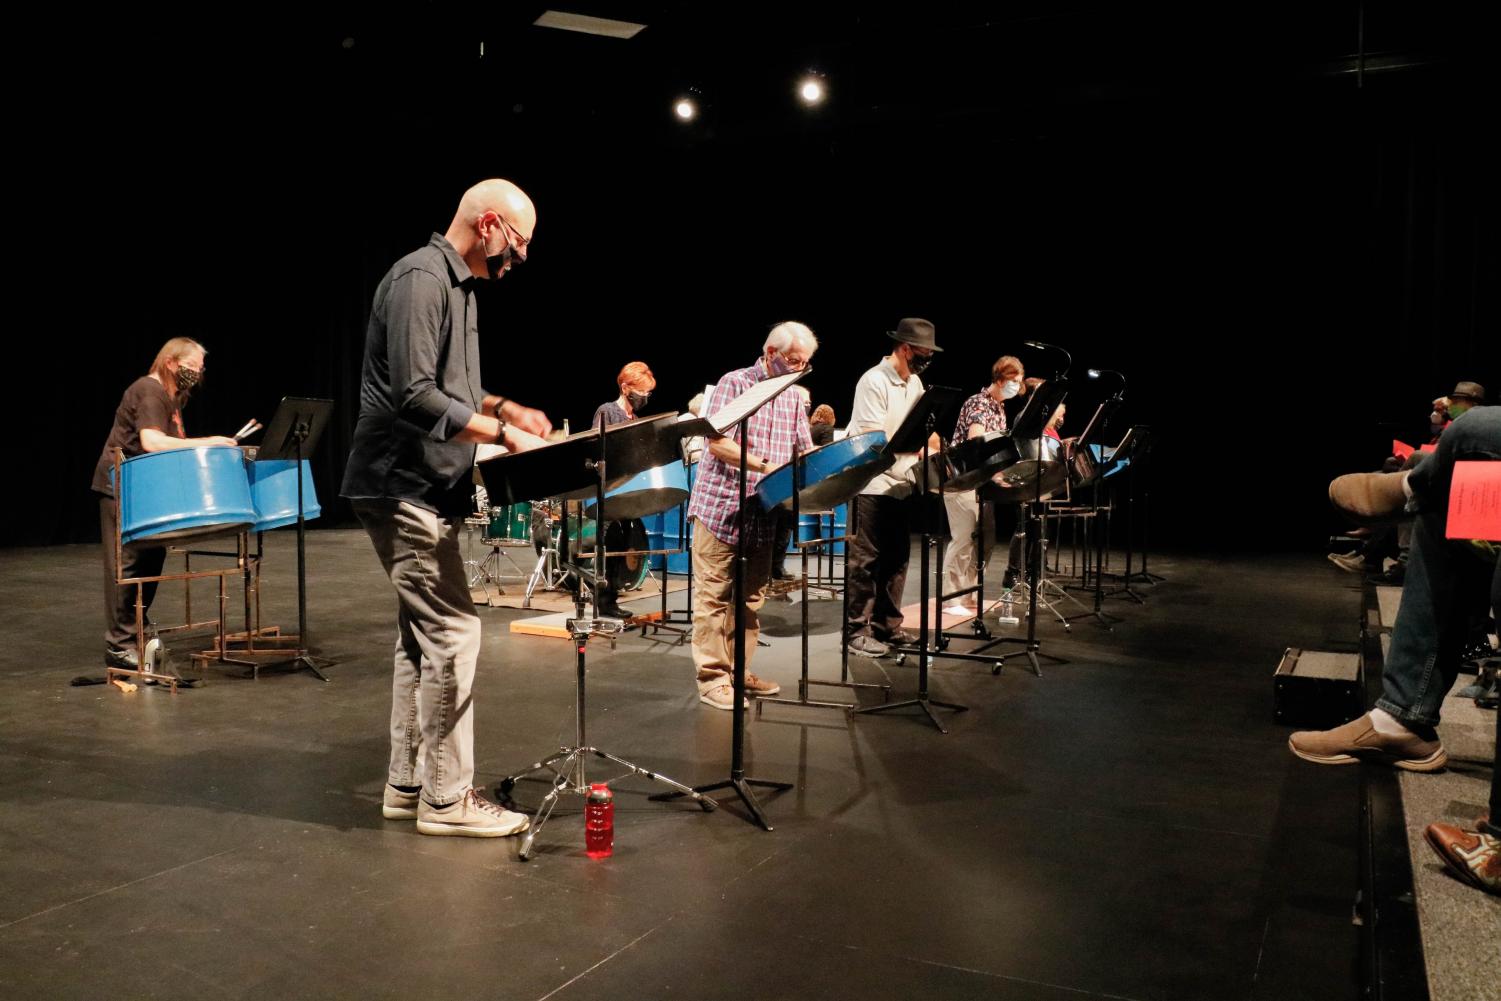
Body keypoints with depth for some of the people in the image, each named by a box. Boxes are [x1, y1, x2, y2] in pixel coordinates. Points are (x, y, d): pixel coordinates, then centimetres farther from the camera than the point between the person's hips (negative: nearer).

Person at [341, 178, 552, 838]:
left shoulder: (457, 284, 17)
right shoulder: (420, 279, -15)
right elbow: (415, 396, -23)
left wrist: (504, 408, 12)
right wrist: (504, 434, -21)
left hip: (425, 491, 11)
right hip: (404, 488, -11)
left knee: (422, 636, 13)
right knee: (452, 635, -9)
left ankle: (407, 785, 22)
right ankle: (446, 799, 1)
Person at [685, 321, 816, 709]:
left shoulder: (793, 398, 14)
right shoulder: (734, 384, -7)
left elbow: (805, 449, 14)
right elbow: (717, 444, -15)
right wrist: (764, 465, -24)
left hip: (763, 514, 7)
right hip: (721, 508, -7)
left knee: (751, 597, 13)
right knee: (714, 596, -1)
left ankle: (738, 671, 23)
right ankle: (712, 679, 4)